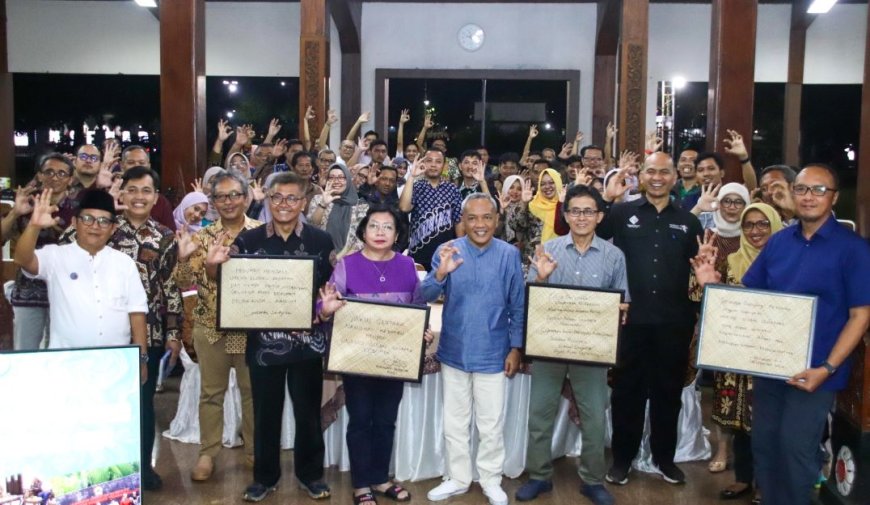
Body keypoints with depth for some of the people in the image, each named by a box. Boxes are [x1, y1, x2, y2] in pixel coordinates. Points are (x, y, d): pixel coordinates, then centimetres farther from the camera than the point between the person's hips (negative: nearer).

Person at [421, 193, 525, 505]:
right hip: (454, 351, 2)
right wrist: (440, 274, -29)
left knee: (492, 425, 10)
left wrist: (516, 348, -4)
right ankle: (458, 478, 33)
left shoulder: (510, 254, -7)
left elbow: (518, 306, -1)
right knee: (454, 423, 15)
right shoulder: (447, 251, -6)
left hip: (493, 354, -1)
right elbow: (425, 298, -11)